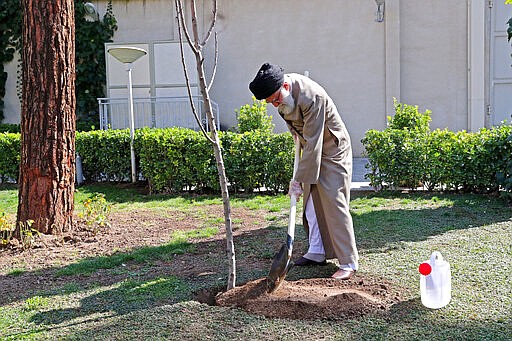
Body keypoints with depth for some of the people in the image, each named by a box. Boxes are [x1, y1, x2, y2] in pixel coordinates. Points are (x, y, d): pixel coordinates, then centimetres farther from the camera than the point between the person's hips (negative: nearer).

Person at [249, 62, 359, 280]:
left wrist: (299, 179, -30)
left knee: (334, 206, -10)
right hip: (311, 151, 9)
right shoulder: (281, 92, -6)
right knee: (311, 204, 11)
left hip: (332, 151, -9)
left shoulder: (311, 97, -32)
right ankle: (317, 253, 22)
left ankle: (348, 263, -5)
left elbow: (313, 142, -32)